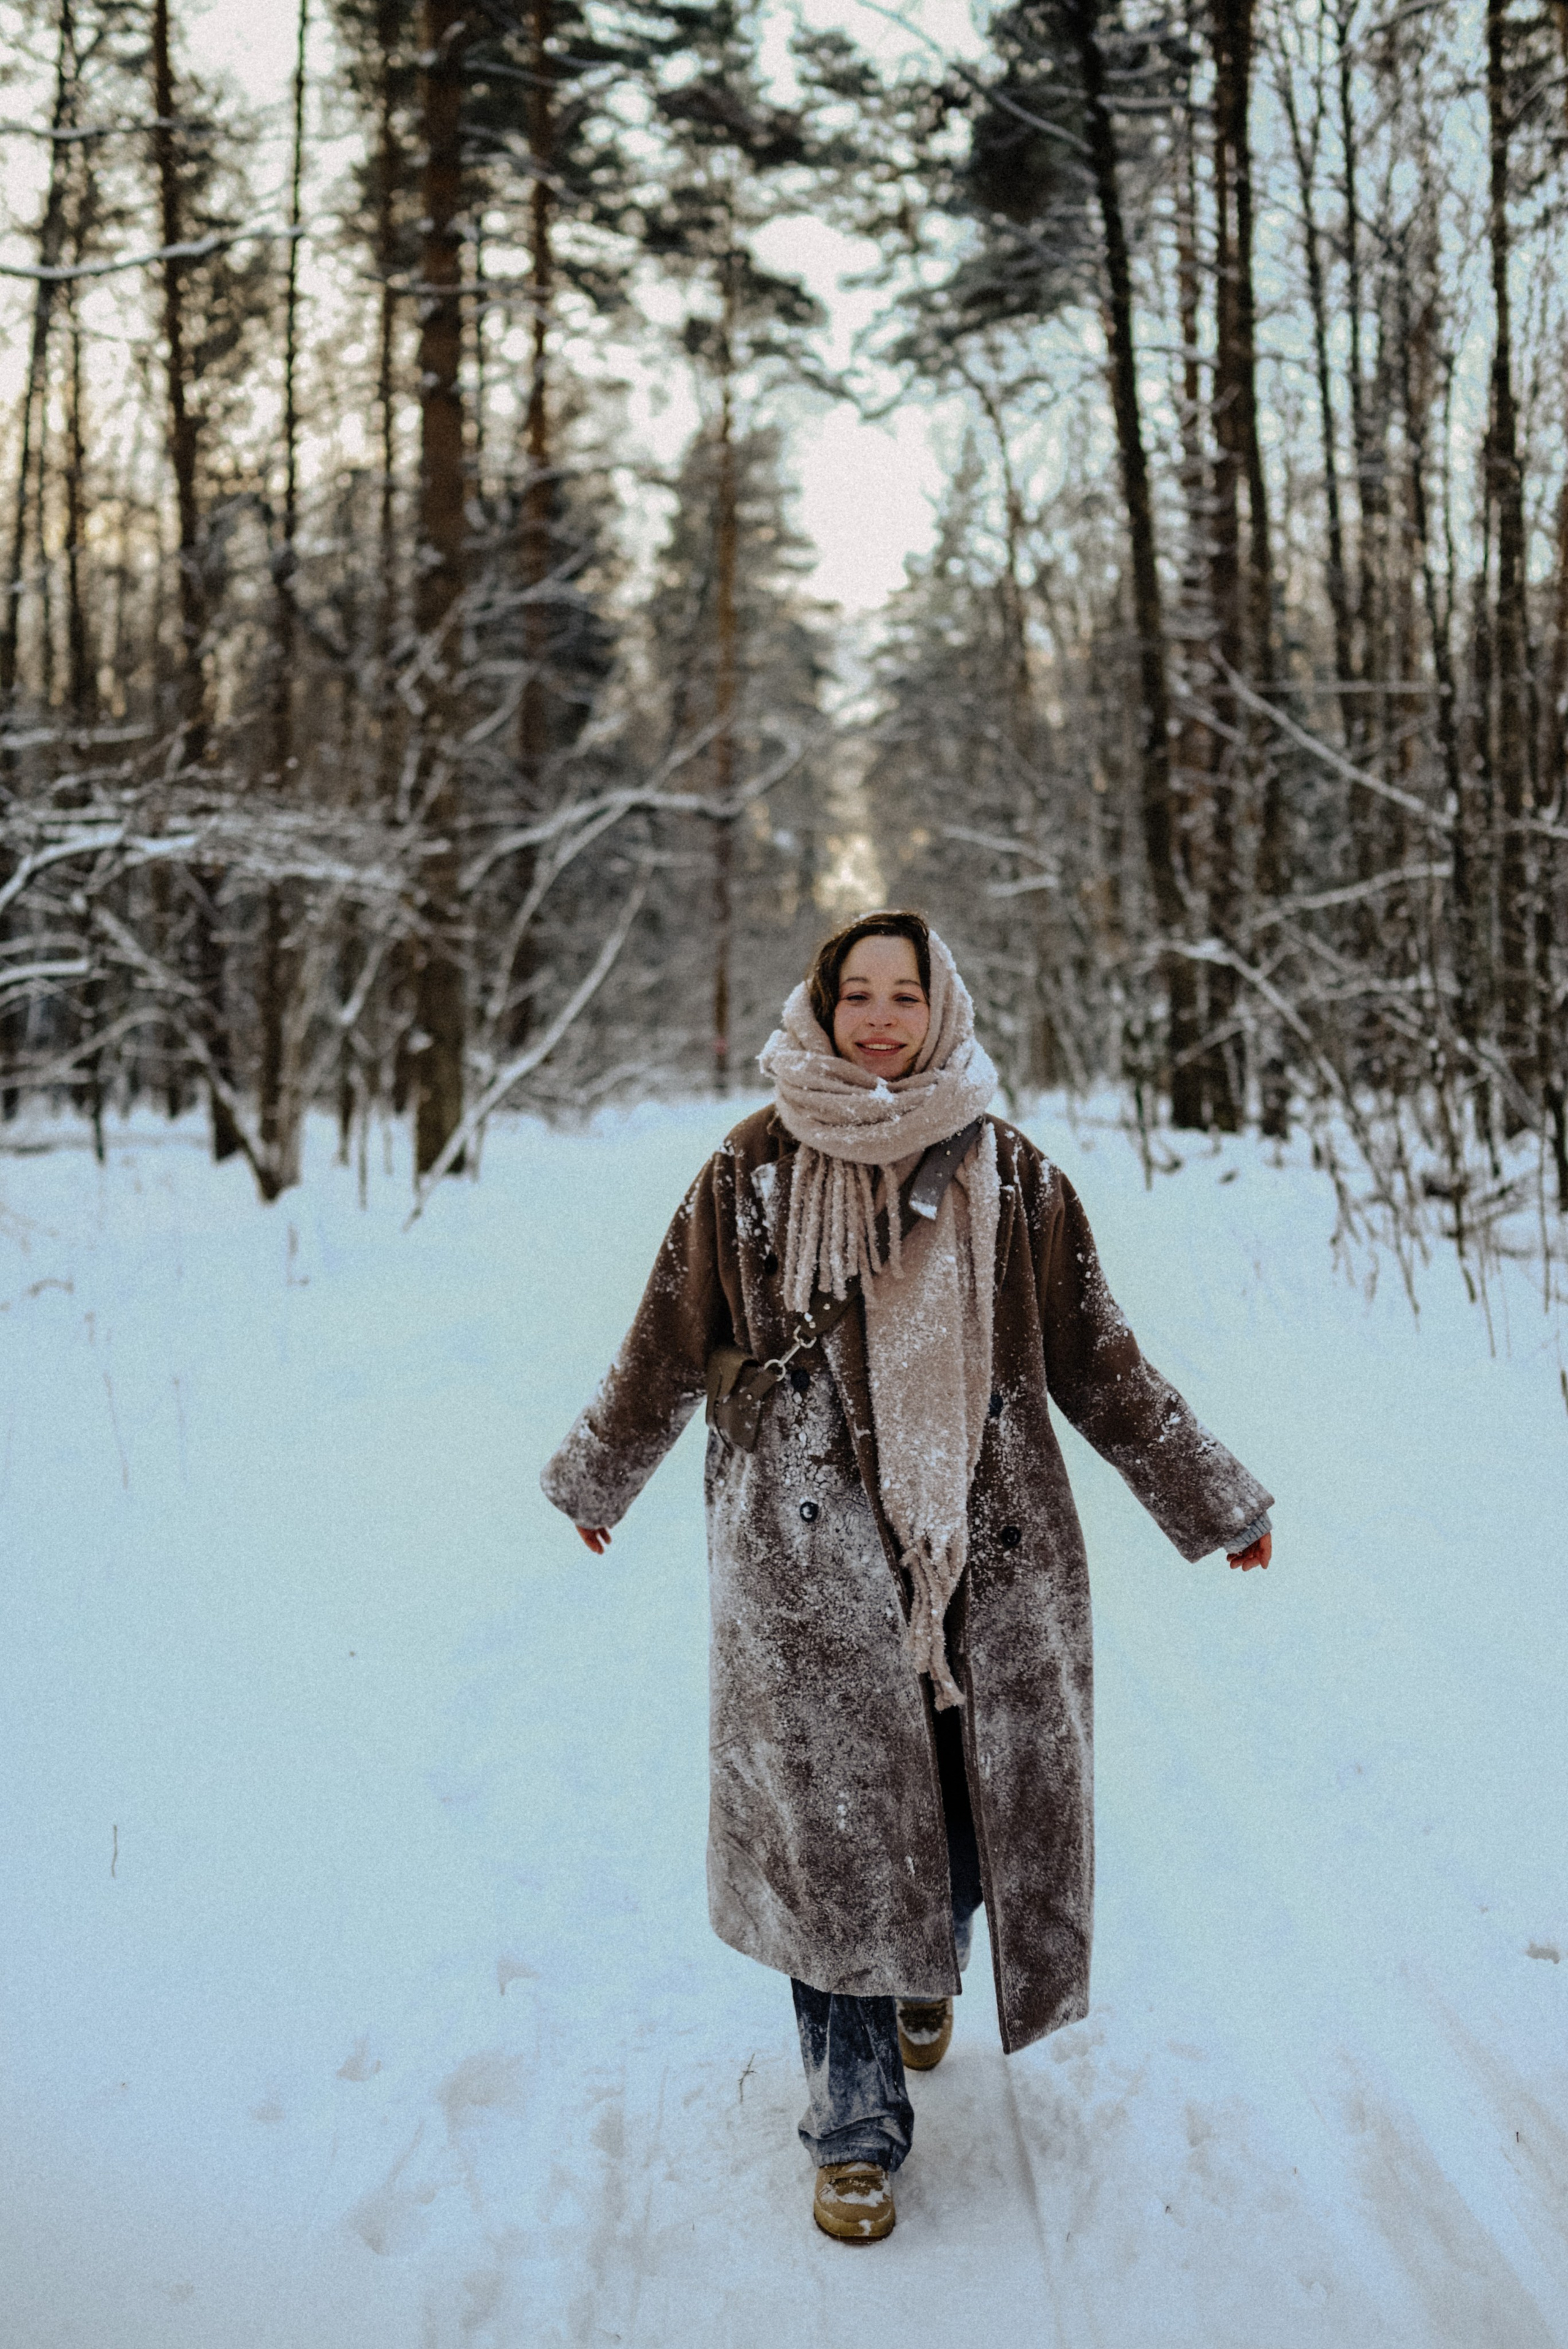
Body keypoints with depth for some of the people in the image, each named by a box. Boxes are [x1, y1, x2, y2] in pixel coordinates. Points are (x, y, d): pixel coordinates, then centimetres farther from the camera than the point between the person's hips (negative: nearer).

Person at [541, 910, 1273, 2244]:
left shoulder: (1013, 1178, 3)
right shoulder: (753, 1172, -1)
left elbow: (1097, 1362, 10)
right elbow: (668, 1350, 10)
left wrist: (1208, 1498, 14)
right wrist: (596, 1480, 20)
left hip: (988, 1546, 2)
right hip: (809, 1549, -2)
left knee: (985, 1797, 9)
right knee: (834, 1828, 1)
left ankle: (929, 1969, 44)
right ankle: (856, 2128, 20)